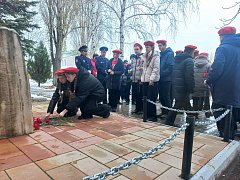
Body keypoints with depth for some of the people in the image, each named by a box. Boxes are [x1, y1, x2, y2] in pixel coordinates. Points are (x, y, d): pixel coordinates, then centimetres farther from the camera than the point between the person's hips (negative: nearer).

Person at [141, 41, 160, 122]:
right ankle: (147, 114, 19)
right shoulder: (145, 56, 18)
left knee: (151, 99, -6)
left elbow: (156, 68, -13)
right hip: (145, 80, 7)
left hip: (152, 81, -7)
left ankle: (153, 116, 3)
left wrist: (152, 79, -19)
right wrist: (142, 78, 15)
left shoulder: (156, 56, -5)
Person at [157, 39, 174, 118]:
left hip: (166, 79, -7)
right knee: (161, 97, 11)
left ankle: (167, 113, 11)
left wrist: (161, 74, -17)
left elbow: (170, 67, -17)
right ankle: (163, 112, 23)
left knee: (166, 97, 0)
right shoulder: (161, 54, 14)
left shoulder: (169, 54, -9)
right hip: (161, 79, 7)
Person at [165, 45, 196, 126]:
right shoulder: (189, 60, -10)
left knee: (178, 105, 19)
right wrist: (191, 89, -14)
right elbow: (190, 76, -19)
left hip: (176, 88, 9)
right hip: (183, 89, -9)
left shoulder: (177, 59, 16)